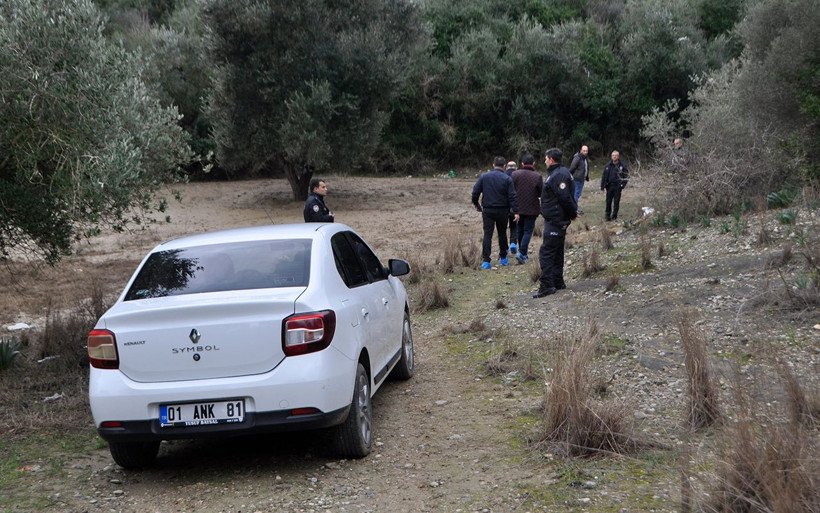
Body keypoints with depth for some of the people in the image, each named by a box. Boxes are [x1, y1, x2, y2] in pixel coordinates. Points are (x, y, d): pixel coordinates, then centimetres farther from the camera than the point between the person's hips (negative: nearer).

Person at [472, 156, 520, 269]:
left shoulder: (484, 176, 0)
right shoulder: (507, 179, -5)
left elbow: (475, 192, 1)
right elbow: (513, 196, -9)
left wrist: (476, 204, 16)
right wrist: (516, 212, -8)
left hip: (487, 210, 0)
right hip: (502, 211, 0)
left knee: (487, 234, 0)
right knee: (502, 233, 16)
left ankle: (486, 260, -8)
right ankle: (503, 258, 25)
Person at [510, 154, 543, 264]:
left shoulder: (515, 174, -6)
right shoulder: (537, 176, -12)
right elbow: (542, 193, -8)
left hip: (518, 207, 3)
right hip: (531, 209, -3)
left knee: (519, 229, 19)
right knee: (528, 231, 4)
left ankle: (523, 251, 27)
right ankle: (522, 253, -7)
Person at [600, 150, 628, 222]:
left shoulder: (622, 166, -1)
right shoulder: (608, 166, 6)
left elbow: (626, 176, 2)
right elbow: (604, 176, 10)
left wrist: (622, 184, -7)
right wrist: (602, 185, 4)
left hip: (617, 187, -2)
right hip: (609, 186, 2)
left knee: (616, 202, 2)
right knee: (608, 202, 3)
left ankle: (614, 216, 10)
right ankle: (608, 215, 11)